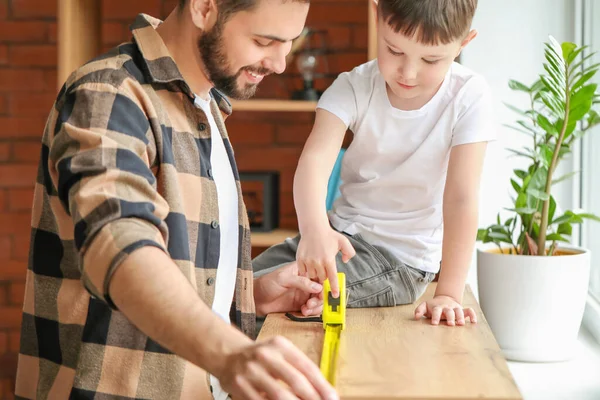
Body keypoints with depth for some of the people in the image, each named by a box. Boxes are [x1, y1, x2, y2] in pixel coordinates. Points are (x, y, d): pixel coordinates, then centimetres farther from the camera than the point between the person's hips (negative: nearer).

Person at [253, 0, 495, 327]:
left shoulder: (468, 97, -18)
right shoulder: (355, 87, -12)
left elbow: (461, 198, -21)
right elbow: (316, 156, -29)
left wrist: (449, 294, -28)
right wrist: (314, 228, -49)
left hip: (400, 259, -4)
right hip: (340, 235, 4)